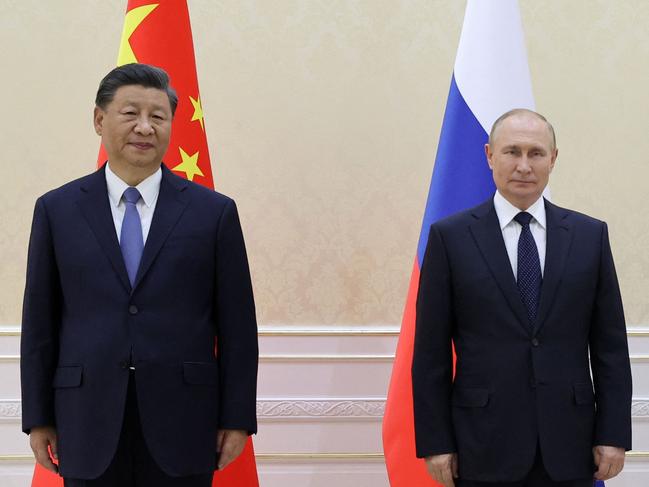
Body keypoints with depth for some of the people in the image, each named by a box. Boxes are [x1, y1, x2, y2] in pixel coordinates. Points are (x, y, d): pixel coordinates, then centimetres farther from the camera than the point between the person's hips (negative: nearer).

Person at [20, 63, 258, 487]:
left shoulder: (214, 212, 2)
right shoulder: (57, 210, 5)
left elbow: (237, 324, 2)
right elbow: (39, 321, 6)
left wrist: (237, 419, -1)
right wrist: (38, 418, 4)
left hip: (181, 425, -1)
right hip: (90, 425, 1)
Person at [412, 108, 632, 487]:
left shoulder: (590, 235, 6)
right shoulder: (451, 237, 0)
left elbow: (611, 345, 6)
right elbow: (431, 352, -1)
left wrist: (614, 434, 0)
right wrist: (436, 442, -4)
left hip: (568, 445, 2)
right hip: (485, 444, -2)